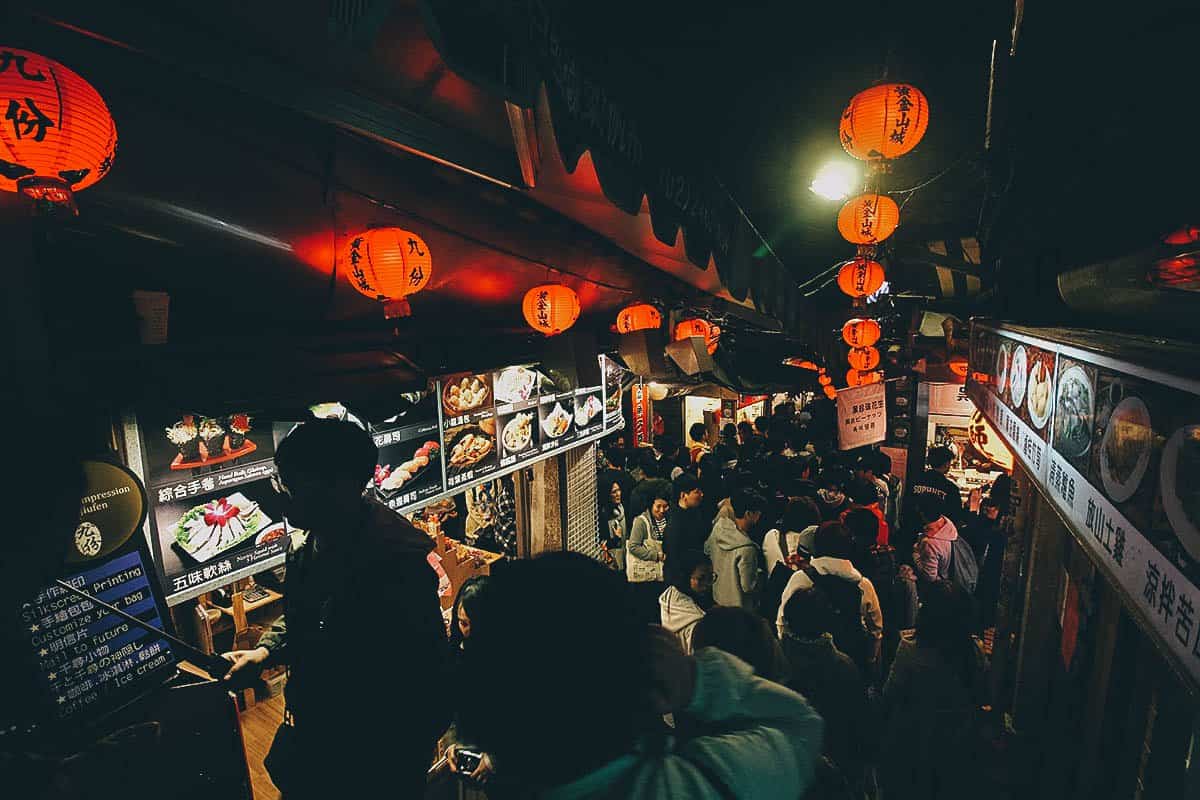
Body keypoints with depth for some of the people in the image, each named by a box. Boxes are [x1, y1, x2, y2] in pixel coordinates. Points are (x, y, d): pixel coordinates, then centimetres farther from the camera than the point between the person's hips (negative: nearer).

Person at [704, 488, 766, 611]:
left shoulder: (719, 527, -14)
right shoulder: (747, 549, -35)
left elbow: (707, 550, 6)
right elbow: (749, 586, -26)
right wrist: (760, 572, -9)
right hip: (738, 606, -6)